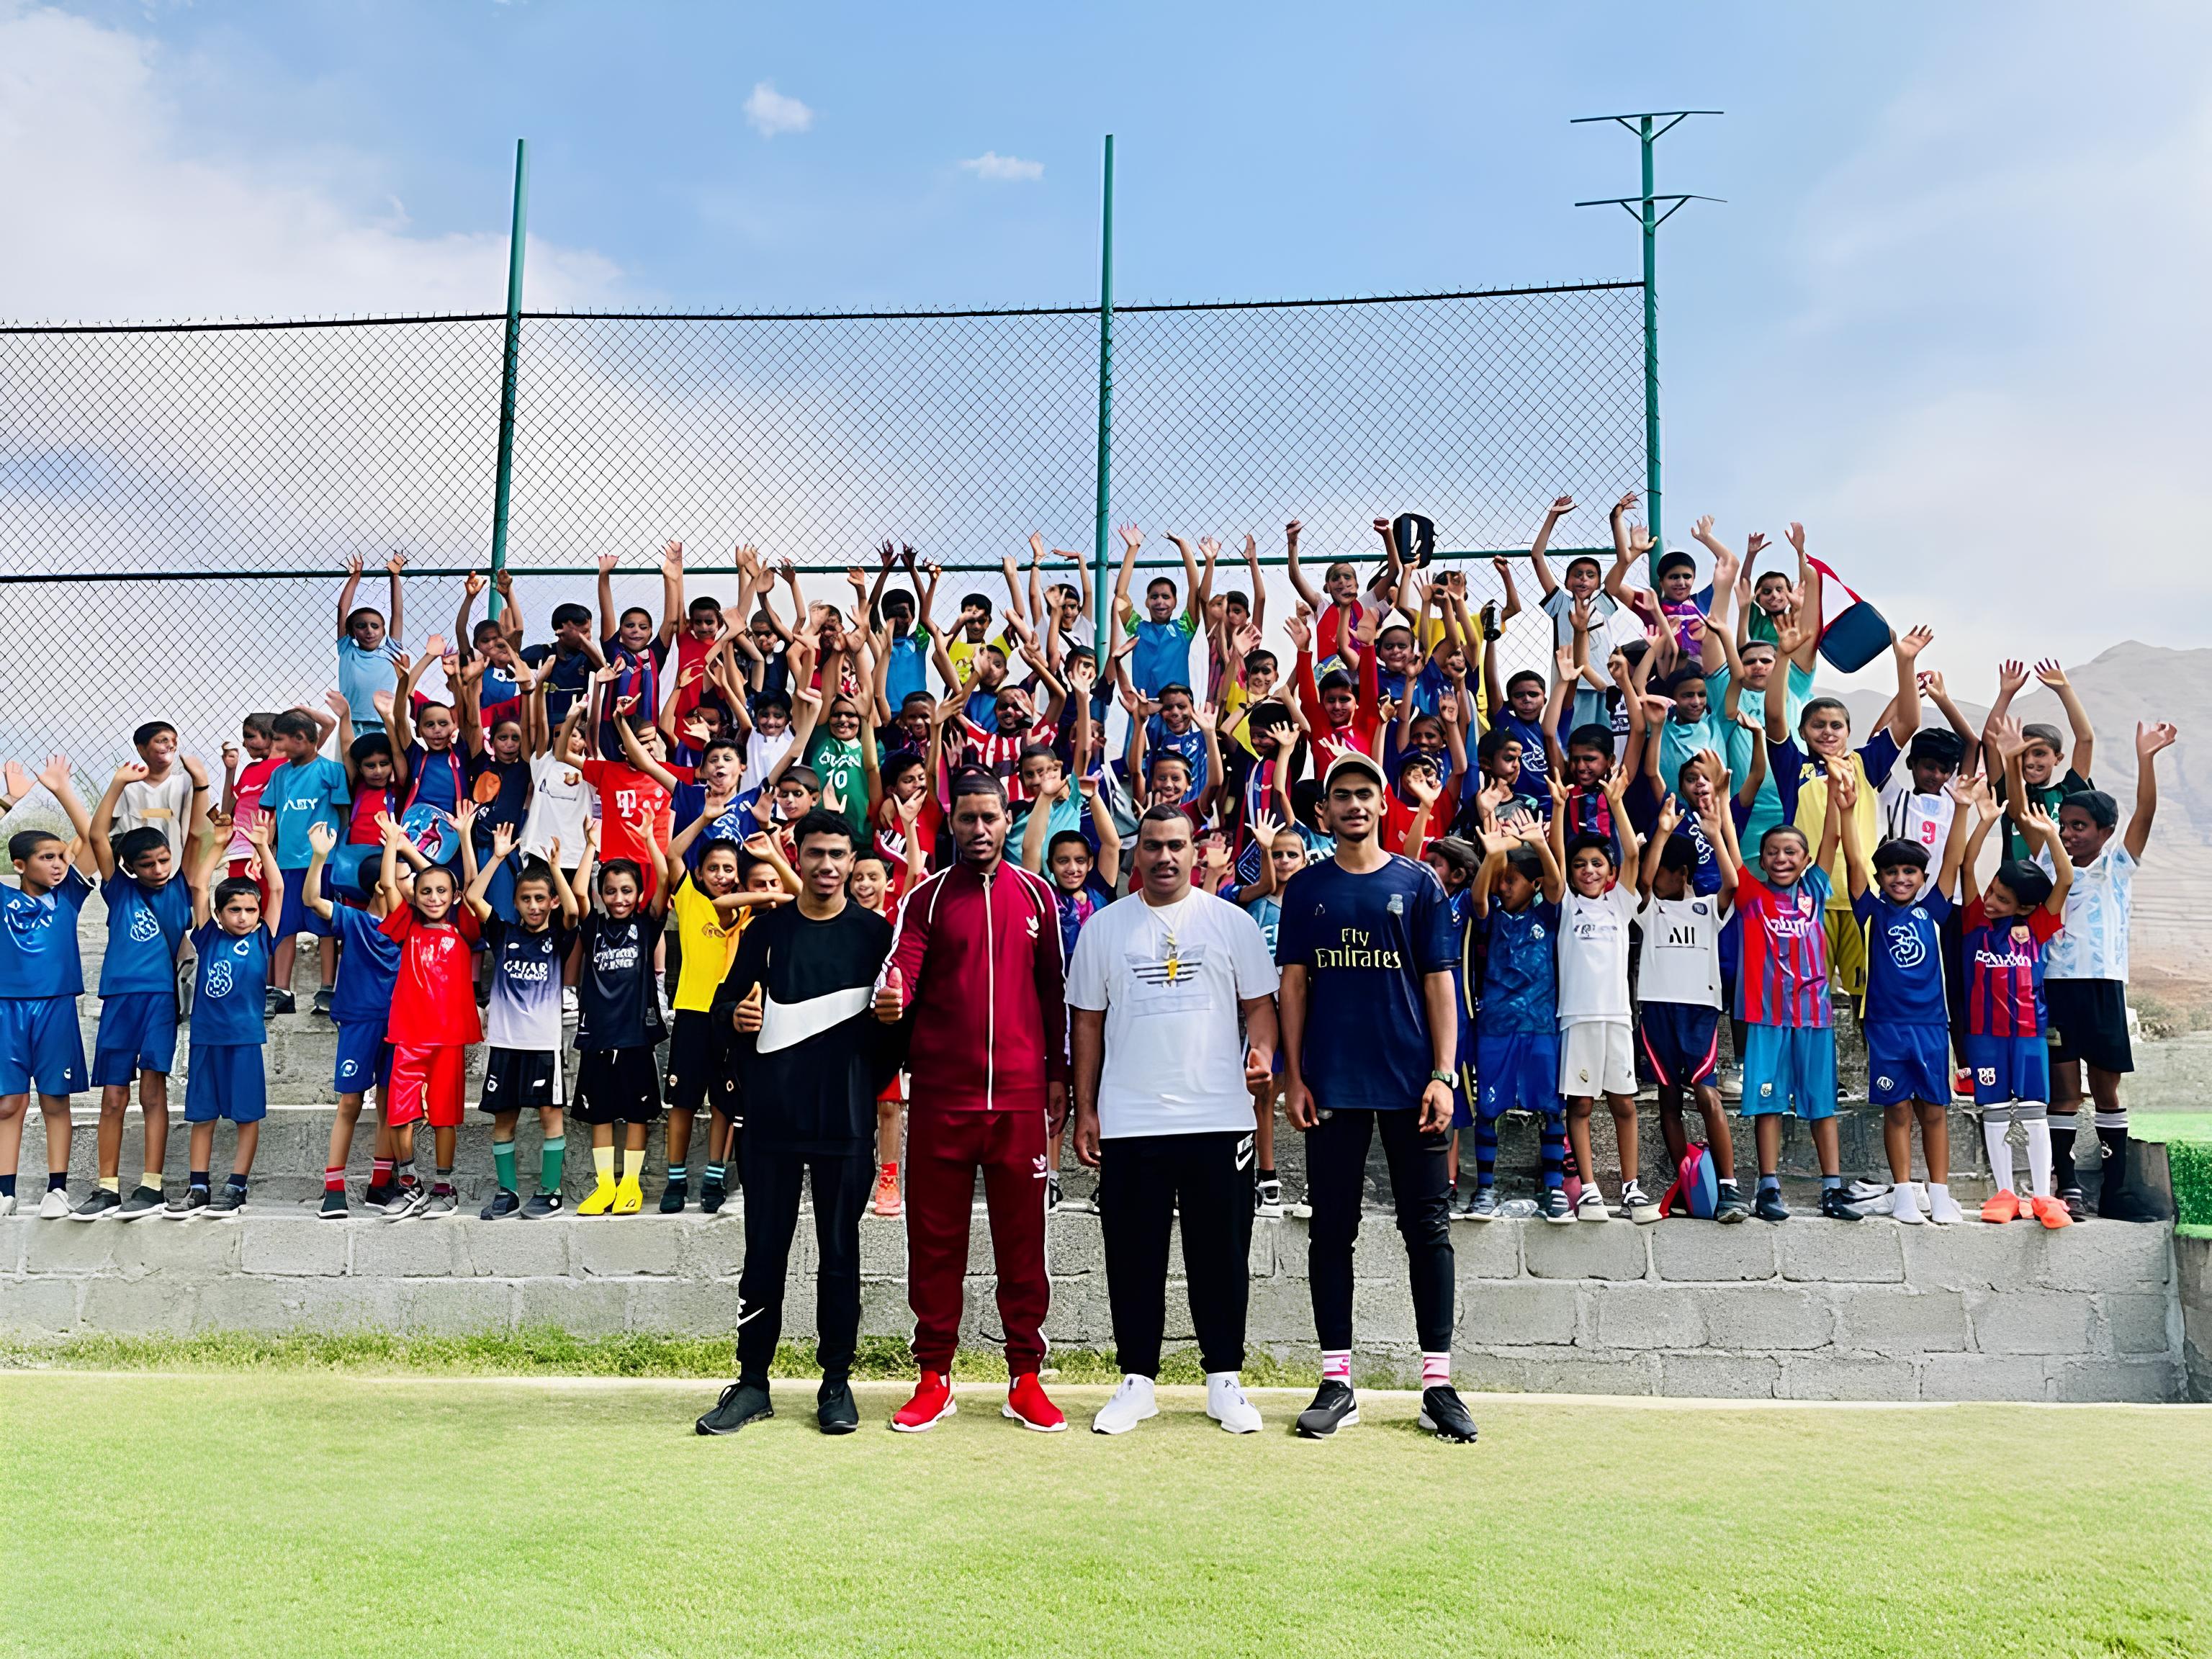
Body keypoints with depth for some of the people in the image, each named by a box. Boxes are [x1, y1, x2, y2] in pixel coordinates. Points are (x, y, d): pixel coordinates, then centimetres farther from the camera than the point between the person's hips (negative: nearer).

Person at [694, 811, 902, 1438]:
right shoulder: (766, 930, 8)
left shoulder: (874, 933, 4)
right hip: (772, 1116, 1)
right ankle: (752, 1382, 16)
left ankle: (836, 1381, 16)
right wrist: (737, 1016, -9)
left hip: (846, 1120, -1)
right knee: (764, 1252, 6)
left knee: (840, 1253, 6)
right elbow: (726, 1003, 12)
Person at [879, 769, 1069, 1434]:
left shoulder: (1036, 895, 10)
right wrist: (891, 999, -32)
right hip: (940, 1097, -1)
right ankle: (934, 1379, 16)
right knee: (935, 1238, 5)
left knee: (1022, 1238, 5)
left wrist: (1057, 1073, 10)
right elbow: (902, 970, -9)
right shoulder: (926, 899, 4)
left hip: (1020, 1096, 1)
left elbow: (1052, 988, 12)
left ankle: (1026, 1378, 15)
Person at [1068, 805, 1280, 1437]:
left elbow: (1259, 1003, 6)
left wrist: (1262, 1052, -15)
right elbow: (1087, 1021, 9)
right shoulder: (1104, 927, 7)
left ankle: (1225, 1379, 19)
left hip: (1218, 1117, 0)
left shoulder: (1231, 923, 5)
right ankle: (1137, 1381, 19)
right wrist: (1085, 1110, 5)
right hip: (1129, 1122, 1)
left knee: (1221, 1254, 6)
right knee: (1134, 1257, 7)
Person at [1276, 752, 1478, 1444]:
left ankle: (1437, 1383, 10)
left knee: (1427, 1228, 3)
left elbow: (1439, 983, 2)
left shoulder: (1418, 884, 4)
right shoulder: (1306, 888, 7)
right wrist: (1293, 1077, -1)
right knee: (1331, 1229, 5)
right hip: (1332, 1086, 1)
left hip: (1409, 1080, -1)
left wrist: (1443, 1075, -6)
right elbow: (1293, 984, 6)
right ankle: (1337, 1382, 14)